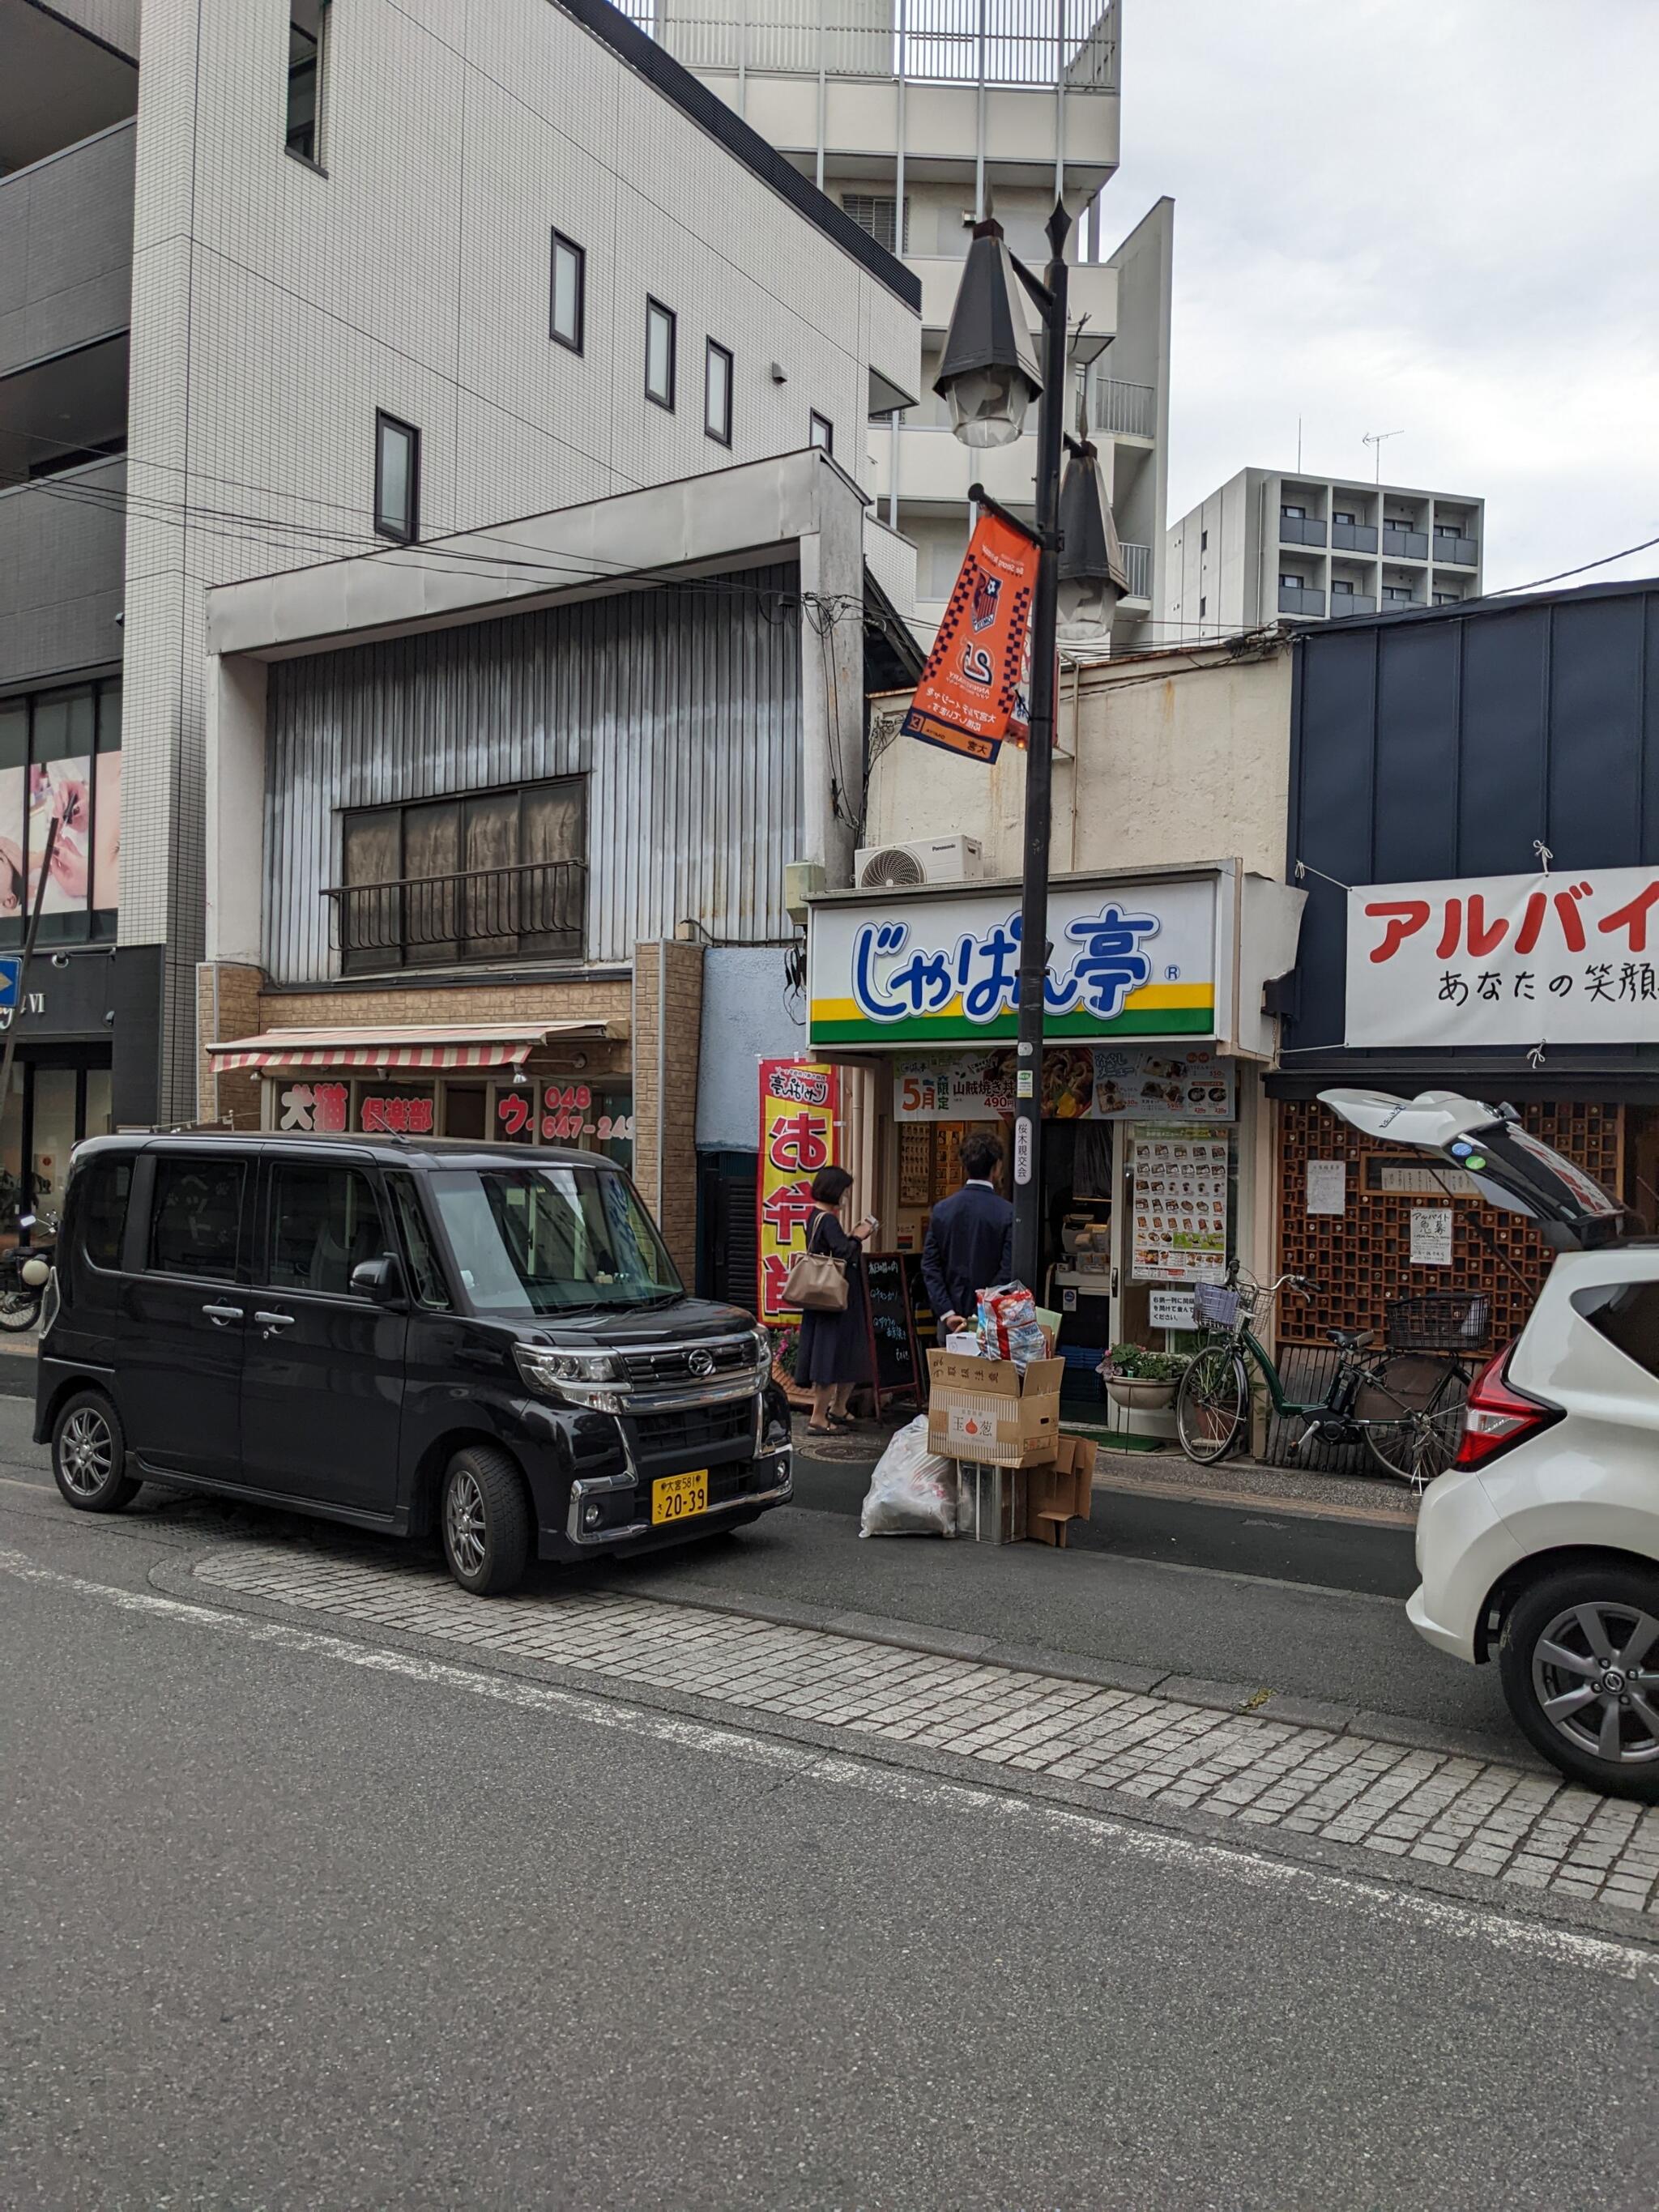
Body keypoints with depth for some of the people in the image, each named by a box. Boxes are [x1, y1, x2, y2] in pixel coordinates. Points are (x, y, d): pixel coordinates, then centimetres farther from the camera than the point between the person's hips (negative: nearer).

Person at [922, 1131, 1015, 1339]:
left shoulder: (942, 1209, 2)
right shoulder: (1007, 1213, -8)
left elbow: (929, 1265, 0)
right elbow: (1009, 1271, -13)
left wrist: (947, 1313, -1)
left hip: (951, 1319, 3)